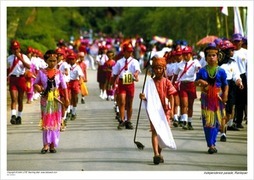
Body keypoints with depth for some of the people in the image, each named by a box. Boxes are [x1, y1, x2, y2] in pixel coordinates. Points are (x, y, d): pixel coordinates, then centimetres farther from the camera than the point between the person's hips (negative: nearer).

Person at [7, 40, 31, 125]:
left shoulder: (24, 57, 0)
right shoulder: (9, 58, 8)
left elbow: (28, 66, -16)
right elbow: (7, 70, 18)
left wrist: (21, 59, -22)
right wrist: (7, 78, 12)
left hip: (21, 79, -1)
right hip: (12, 79, 1)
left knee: (20, 100, 7)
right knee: (14, 99, -13)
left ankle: (19, 117, 18)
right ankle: (13, 116, -24)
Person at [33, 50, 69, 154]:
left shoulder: (58, 73, 1)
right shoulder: (41, 72, 1)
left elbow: (64, 87, 4)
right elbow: (35, 83, 9)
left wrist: (66, 98, -1)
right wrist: (37, 87, -14)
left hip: (56, 99, 1)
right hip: (45, 99, -1)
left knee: (55, 121, 3)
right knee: (46, 121, -1)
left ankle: (53, 145, 8)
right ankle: (46, 144, -2)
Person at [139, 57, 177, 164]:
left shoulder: (167, 82, 1)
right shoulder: (150, 82, 0)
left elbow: (171, 96, -1)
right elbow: (147, 97, 2)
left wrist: (171, 109, -10)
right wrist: (143, 97, -21)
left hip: (165, 110, 2)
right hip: (154, 110, -1)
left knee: (164, 132, 10)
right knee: (155, 131, -11)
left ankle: (159, 153, 26)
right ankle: (156, 154, -20)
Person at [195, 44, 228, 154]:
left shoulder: (221, 71, 1)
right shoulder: (202, 71, 4)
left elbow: (225, 85, 2)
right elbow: (196, 82, 10)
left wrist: (225, 96, -12)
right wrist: (200, 82, -13)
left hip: (217, 99, 0)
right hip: (206, 99, 0)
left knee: (215, 122, 2)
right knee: (207, 122, -2)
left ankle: (212, 144, 9)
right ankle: (211, 144, 1)